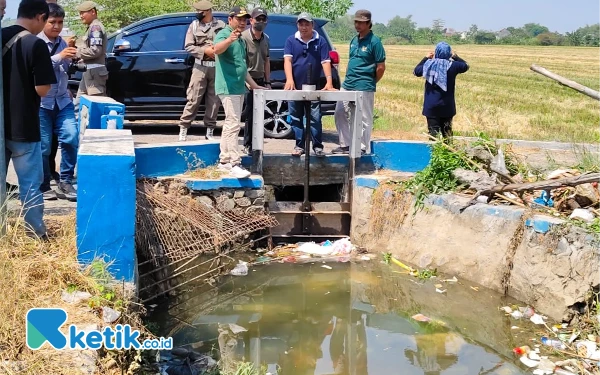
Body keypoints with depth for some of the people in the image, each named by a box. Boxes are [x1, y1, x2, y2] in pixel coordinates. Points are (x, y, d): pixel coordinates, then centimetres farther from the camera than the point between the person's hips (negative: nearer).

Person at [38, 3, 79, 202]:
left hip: (62, 101, 4)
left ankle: (65, 183, 6)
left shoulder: (63, 44, 8)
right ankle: (44, 187, 14)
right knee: (43, 146, 0)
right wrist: (59, 57, -24)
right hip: (41, 102, -4)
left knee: (71, 138, -6)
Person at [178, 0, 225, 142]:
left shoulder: (221, 25, 3)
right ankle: (183, 128, 1)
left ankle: (209, 131, 13)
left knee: (214, 100, 4)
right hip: (200, 67, -1)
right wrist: (205, 51, -12)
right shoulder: (194, 25, 5)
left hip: (217, 67, 1)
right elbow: (188, 46, 0)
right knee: (193, 99, -4)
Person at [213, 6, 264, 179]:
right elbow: (217, 49, -33)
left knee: (229, 124, 12)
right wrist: (229, 40, -53)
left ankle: (224, 161, 18)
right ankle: (235, 164, -17)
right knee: (233, 124, -15)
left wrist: (254, 85, 26)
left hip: (238, 88, 10)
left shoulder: (240, 40, 19)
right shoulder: (224, 34, -9)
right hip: (228, 87, -10)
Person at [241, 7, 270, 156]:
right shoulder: (244, 37, -12)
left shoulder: (265, 39, 11)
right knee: (250, 114, -5)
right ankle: (248, 145, 4)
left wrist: (267, 82, 13)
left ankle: (252, 144, 18)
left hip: (260, 81, 7)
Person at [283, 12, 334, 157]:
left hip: (314, 87, -1)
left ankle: (317, 146, 5)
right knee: (296, 118, 8)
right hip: (295, 87, 1)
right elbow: (287, 60, -9)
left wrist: (329, 81, -18)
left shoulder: (320, 41, 1)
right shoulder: (291, 40, 2)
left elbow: (325, 62, -4)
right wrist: (289, 80, -25)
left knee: (315, 118, -2)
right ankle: (299, 146, 16)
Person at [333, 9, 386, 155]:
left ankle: (363, 148, 8)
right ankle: (345, 144, 19)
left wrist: (370, 83, 1)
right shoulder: (354, 40, 14)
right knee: (339, 114, 9)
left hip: (364, 88, -8)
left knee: (363, 119, 0)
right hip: (347, 85, 8)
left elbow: (381, 67, -8)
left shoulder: (374, 41, -8)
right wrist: (350, 79, 14)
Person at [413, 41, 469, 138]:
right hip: (447, 106, 1)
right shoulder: (453, 65, -8)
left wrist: (426, 58, 15)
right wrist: (455, 57, 20)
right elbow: (465, 66, 12)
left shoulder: (429, 64, -9)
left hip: (431, 106, -1)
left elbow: (416, 71, 9)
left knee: (433, 131, 1)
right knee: (447, 131, 12)